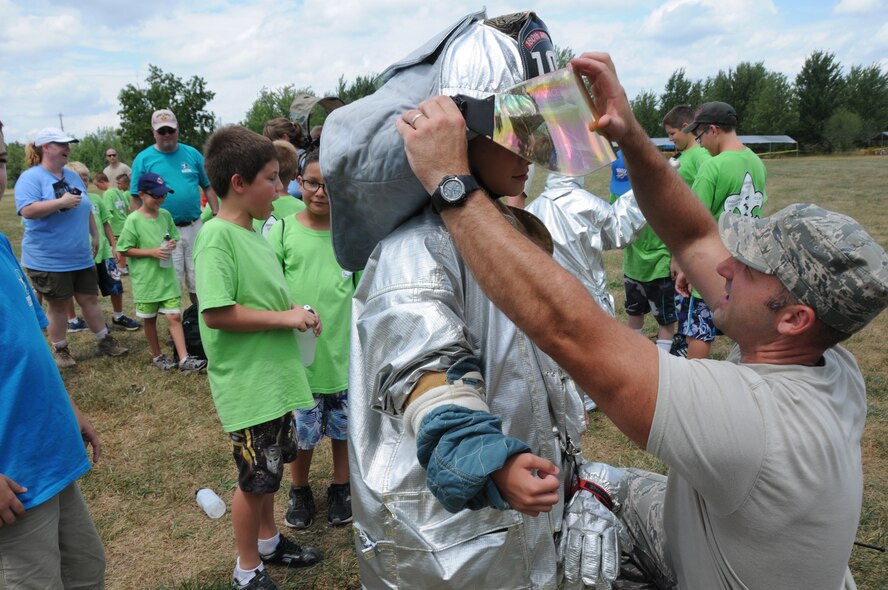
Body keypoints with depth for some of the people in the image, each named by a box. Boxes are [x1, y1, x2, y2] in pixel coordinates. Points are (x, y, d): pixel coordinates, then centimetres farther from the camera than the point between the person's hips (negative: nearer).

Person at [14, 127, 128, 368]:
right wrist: (61, 202, -25)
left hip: (81, 257, 6)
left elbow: (86, 210, 21)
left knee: (90, 299, 11)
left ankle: (104, 341, 22)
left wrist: (95, 235, 19)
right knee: (58, 305, 5)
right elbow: (27, 211, -24)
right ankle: (60, 350, 21)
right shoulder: (30, 178, -11)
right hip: (49, 260, -6)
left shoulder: (73, 176, 12)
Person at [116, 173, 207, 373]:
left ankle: (184, 359, -3)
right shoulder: (134, 219, -11)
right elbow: (125, 249, -9)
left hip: (167, 276, 3)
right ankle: (157, 356, 28)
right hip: (146, 279, -3)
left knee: (174, 316, -1)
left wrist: (173, 244, -7)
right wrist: (152, 252, -18)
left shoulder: (165, 215, 2)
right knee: (150, 319, 13)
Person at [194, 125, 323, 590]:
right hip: (248, 384, -8)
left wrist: (294, 310, 2)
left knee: (270, 470, 23)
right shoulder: (217, 236, -19)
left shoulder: (253, 232, 8)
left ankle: (268, 539, 44)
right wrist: (283, 317, -21)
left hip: (275, 375, 8)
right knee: (255, 479, 7)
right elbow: (216, 313, -27)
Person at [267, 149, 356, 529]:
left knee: (344, 427, 15)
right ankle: (300, 492, 37)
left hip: (345, 352, 1)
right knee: (302, 430, 13)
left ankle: (340, 489, 38)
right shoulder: (283, 231, -4)